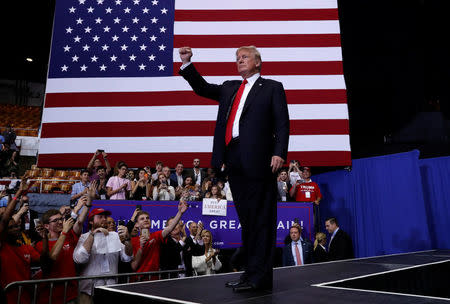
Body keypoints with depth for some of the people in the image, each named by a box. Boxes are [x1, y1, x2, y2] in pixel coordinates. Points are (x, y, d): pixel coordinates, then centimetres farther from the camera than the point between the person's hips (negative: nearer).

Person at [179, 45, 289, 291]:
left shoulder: (272, 87, 8)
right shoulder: (230, 88, 25)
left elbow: (282, 123, -1)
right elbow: (202, 88, 23)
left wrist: (279, 153, -14)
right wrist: (187, 63, 11)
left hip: (257, 159, -6)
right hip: (234, 160, 6)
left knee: (260, 218, -4)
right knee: (245, 218, 10)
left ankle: (259, 276, 2)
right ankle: (252, 271, 18)